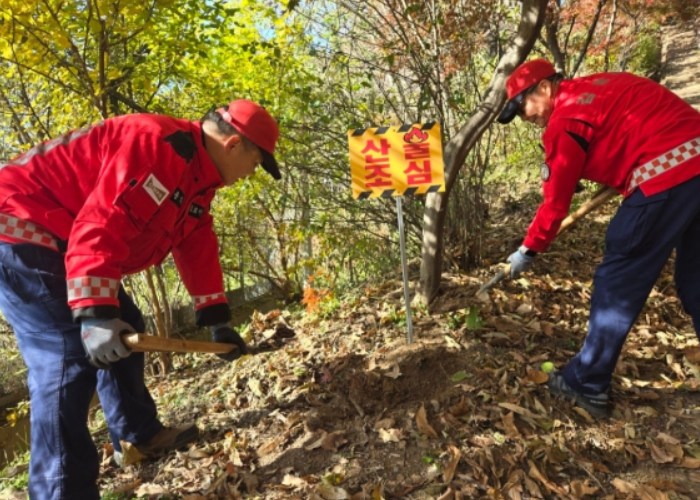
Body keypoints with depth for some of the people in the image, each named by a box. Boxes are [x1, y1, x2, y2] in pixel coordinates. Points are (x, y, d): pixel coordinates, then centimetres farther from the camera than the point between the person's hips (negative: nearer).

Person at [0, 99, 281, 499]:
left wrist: (218, 320, 9)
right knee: (69, 357, -16)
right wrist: (94, 314, -35)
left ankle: (138, 434, 26)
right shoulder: (157, 145, -24)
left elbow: (198, 249, 11)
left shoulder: (198, 174, 8)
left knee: (124, 331, 12)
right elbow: (102, 227, -33)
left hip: (65, 242, 11)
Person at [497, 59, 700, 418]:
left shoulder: (566, 119, -6)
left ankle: (586, 385, 12)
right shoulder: (599, 86, 19)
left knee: (617, 283, 1)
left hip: (666, 175, -9)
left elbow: (556, 200, -4)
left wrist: (529, 250, 8)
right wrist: (620, 179, 22)